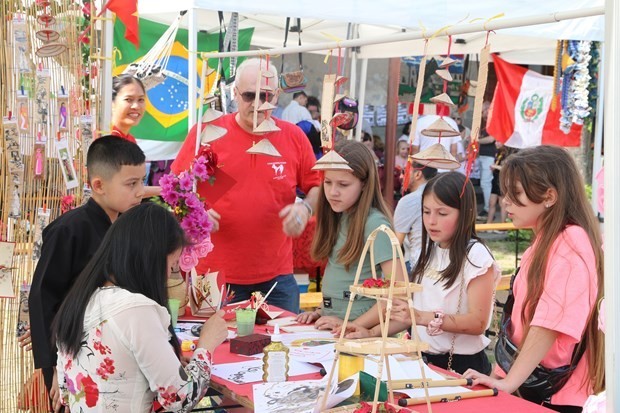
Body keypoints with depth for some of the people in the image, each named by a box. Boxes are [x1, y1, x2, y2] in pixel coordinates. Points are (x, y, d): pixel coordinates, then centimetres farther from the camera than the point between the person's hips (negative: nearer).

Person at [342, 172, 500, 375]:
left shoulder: (475, 255, -9)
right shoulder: (430, 252, 13)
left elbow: (478, 322, -16)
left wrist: (423, 317, -24)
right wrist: (372, 332, 5)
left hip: (462, 365, -6)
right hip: (423, 359, 6)